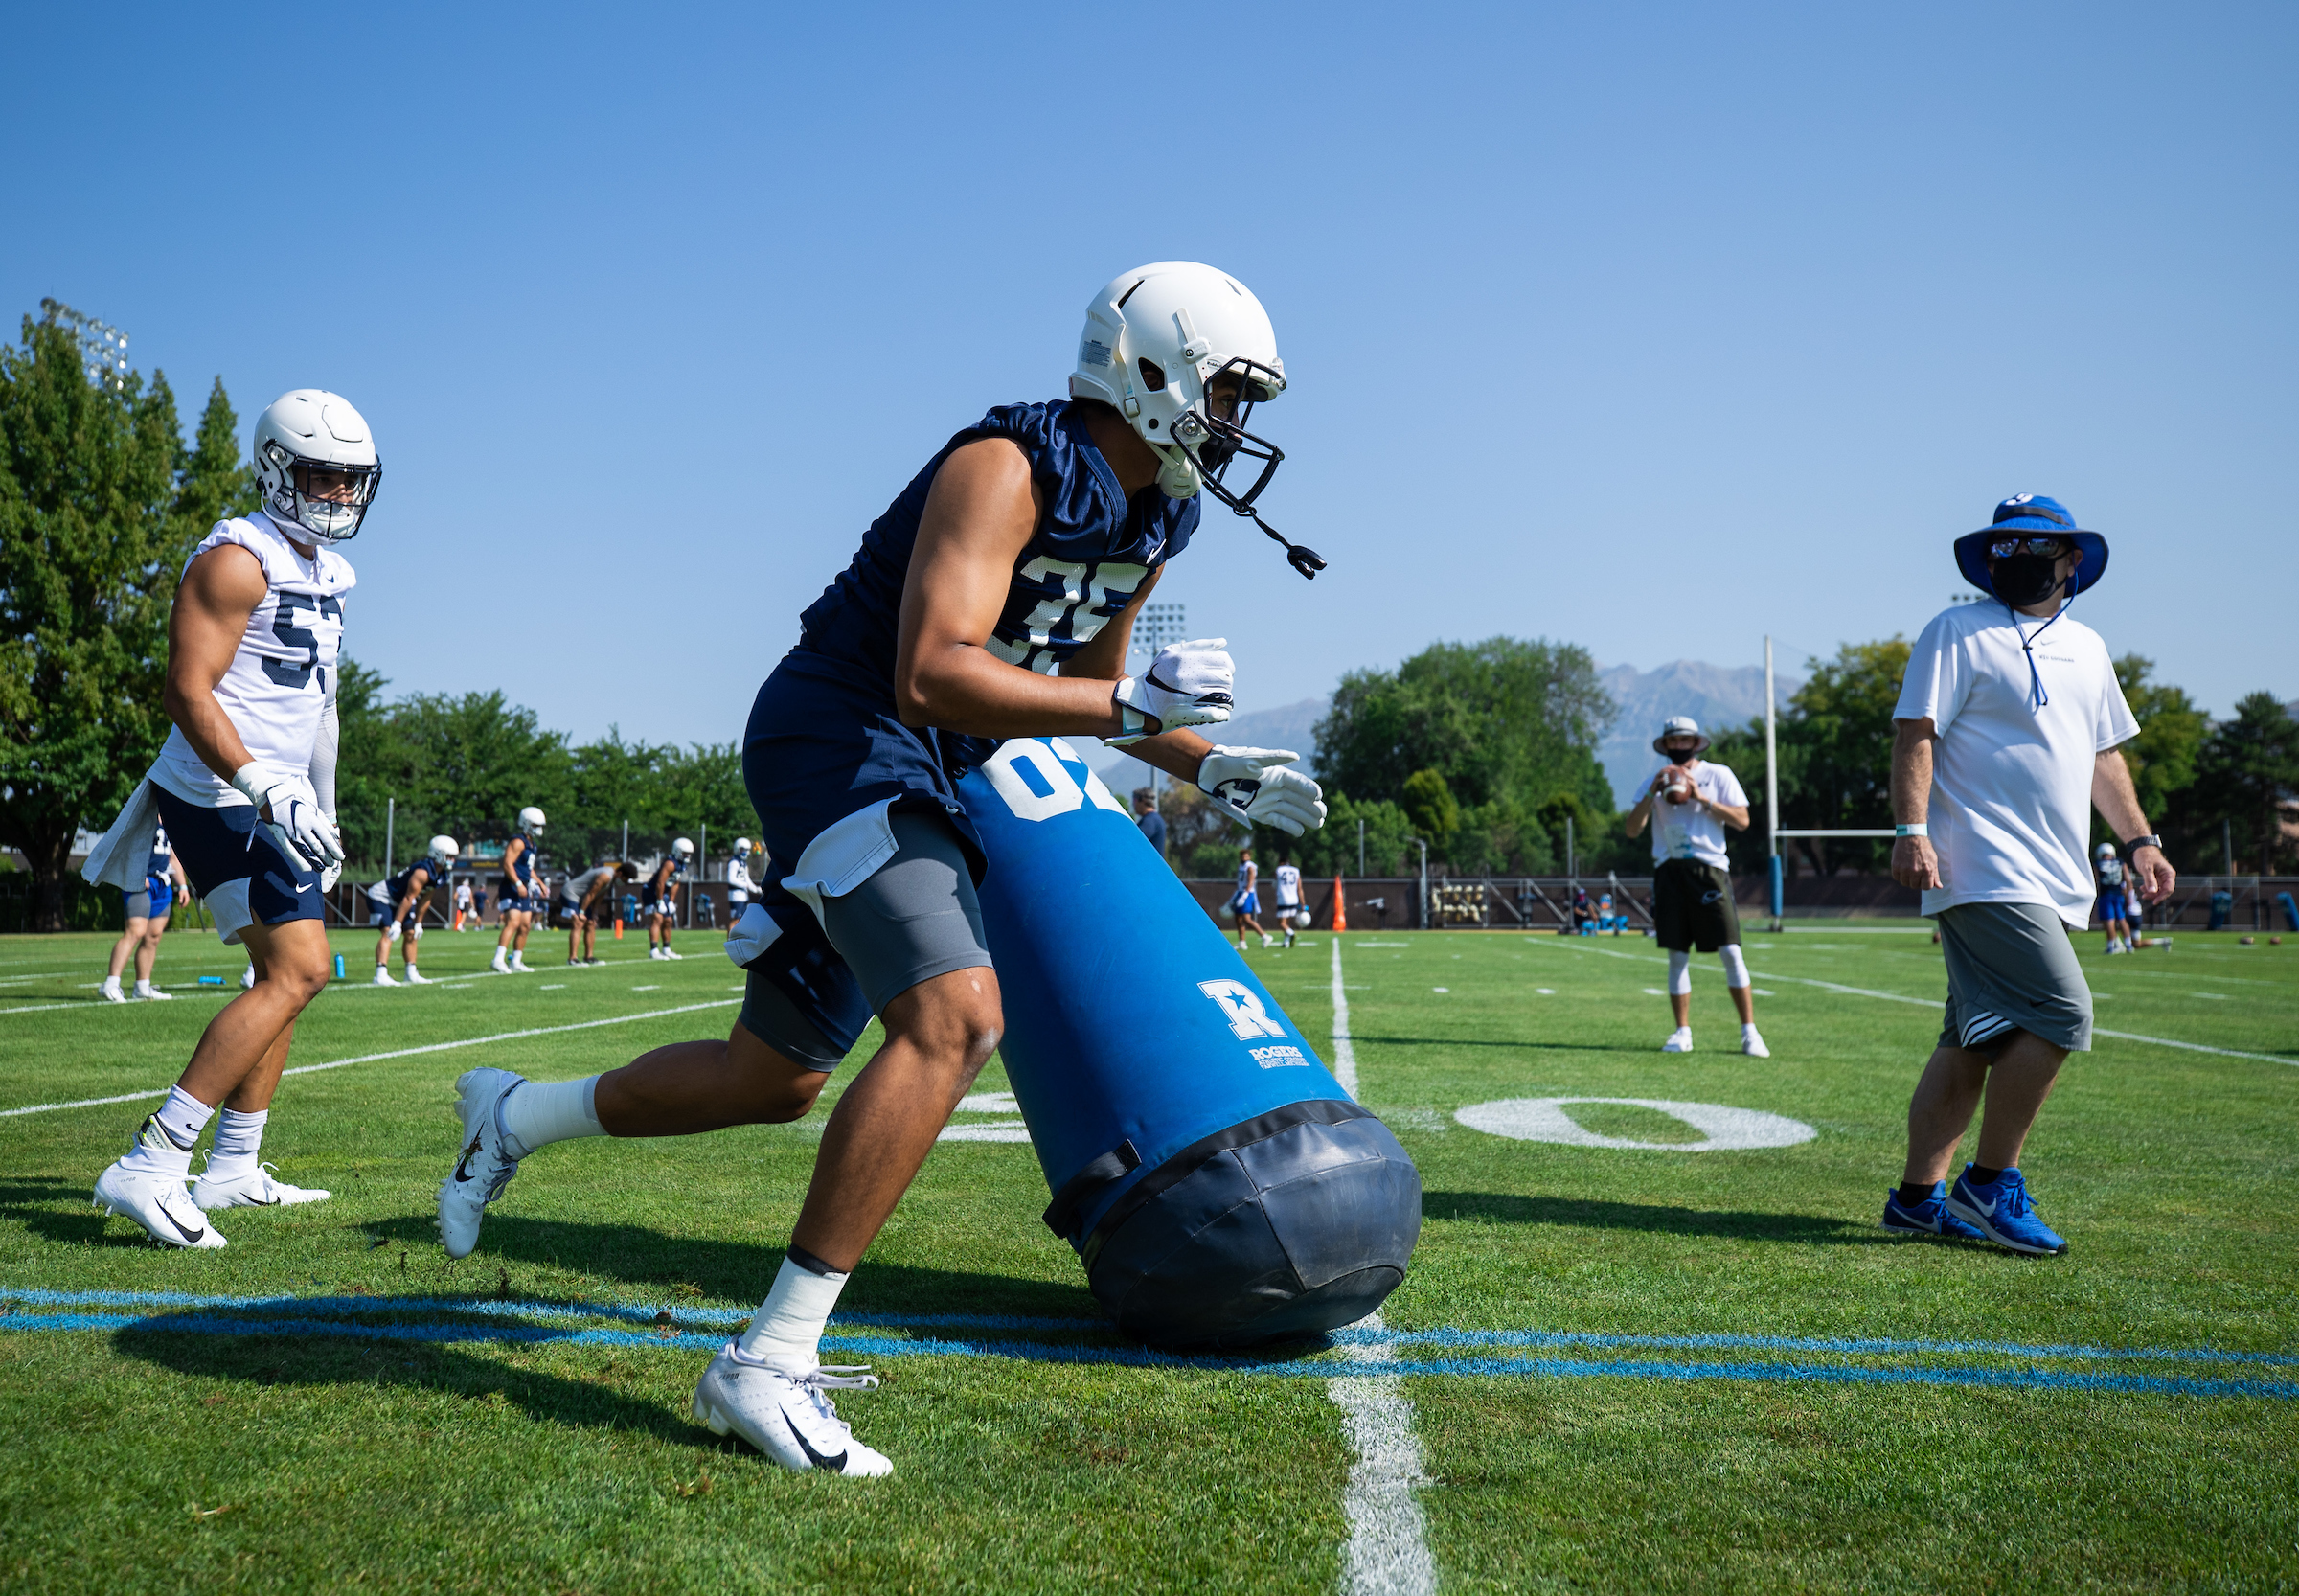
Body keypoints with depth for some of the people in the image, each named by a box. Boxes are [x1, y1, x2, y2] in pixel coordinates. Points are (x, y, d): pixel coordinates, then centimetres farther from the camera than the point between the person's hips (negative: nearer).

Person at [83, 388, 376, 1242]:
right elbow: (187, 691, -21)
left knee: (285, 975, 14)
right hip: (223, 797, -10)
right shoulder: (239, 559, -14)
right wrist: (266, 790, -31)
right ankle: (149, 1167, -15)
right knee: (297, 972, -17)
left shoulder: (327, 572, 15)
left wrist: (319, 815, 24)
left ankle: (232, 1169, 24)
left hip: (273, 799, 10)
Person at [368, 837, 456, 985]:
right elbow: (408, 898, -30)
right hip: (380, 898, -10)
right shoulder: (423, 872, -30)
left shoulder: (440, 876, 0)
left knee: (411, 934, 11)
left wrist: (418, 922, 12)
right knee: (388, 934, -22)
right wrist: (397, 923, -30)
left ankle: (411, 974, 19)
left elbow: (424, 900, 9)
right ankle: (381, 976, -32)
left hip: (397, 902, 10)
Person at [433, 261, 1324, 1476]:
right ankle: (768, 1362, -19)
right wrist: (1138, 707, -28)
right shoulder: (1008, 469, -18)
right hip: (843, 739, -10)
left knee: (777, 1078, 13)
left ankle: (514, 1117, 36)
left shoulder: (1148, 522, 11)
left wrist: (1213, 772, 13)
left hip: (916, 780, 10)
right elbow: (933, 676, -29)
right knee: (954, 1017, -27)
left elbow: (1083, 679, 24)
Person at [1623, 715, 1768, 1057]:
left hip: (1708, 868, -2)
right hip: (1669, 871, 2)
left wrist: (1702, 798, -11)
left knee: (1730, 952, -7)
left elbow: (1742, 820, -3)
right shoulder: (1655, 780, 12)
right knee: (1677, 956, 3)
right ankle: (1682, 1033, 10)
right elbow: (1632, 829, 5)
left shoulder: (1718, 775, 5)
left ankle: (1749, 1032, -1)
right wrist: (1652, 793, -8)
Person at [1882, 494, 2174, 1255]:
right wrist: (1912, 828, -21)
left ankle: (1918, 1196, 14)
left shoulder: (2087, 648, 20)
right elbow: (1916, 733, -9)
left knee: (1975, 1043, 8)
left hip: (2053, 880, 8)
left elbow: (2103, 753, 28)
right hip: (1986, 871, -7)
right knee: (2060, 1012, -17)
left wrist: (2138, 840, 20)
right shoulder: (1958, 632, -1)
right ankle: (1990, 1184, -4)